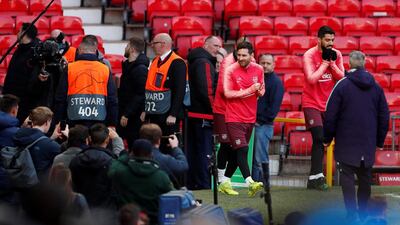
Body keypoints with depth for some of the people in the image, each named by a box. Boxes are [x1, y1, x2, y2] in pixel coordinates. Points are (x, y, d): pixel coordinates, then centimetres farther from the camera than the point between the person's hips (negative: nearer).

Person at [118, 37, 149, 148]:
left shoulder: (140, 69, -15)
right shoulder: (128, 65, 15)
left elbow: (139, 95, -21)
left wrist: (127, 114, -22)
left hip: (134, 117, -9)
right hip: (125, 115, 9)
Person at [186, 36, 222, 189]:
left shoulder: (195, 61, 18)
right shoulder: (204, 63, -14)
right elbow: (206, 90, -20)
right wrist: (214, 111, -12)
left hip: (192, 113, 10)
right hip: (203, 115, -10)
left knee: (193, 150, 14)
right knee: (204, 152, -7)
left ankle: (191, 183, 19)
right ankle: (203, 185, -7)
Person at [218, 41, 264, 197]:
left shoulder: (258, 70, 6)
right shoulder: (231, 70, -8)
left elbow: (262, 91, 17)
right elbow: (227, 93, -12)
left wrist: (259, 90, -8)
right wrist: (249, 90, -15)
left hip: (250, 118, 5)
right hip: (234, 118, -5)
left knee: (237, 151, 11)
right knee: (242, 149, -15)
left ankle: (225, 183, 21)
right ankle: (250, 182, -25)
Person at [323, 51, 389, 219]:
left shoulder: (342, 85, -9)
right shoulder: (376, 87, 5)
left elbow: (330, 115, -8)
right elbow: (384, 116, 9)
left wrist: (327, 138, 2)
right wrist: (380, 141, 18)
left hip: (346, 142, -4)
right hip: (368, 143, 4)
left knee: (347, 176, -3)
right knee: (365, 177, 14)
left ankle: (351, 213, -12)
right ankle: (363, 212, 21)